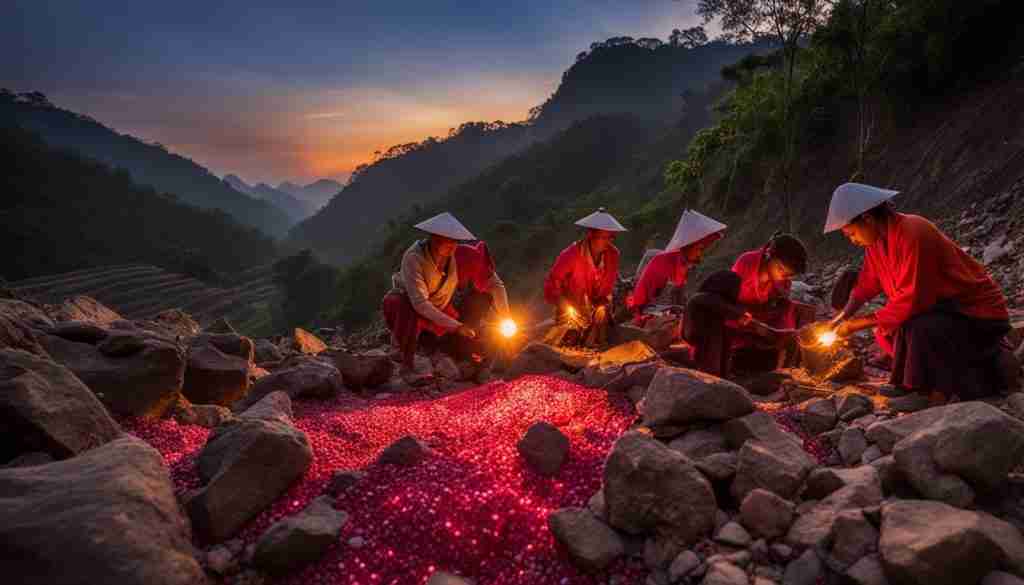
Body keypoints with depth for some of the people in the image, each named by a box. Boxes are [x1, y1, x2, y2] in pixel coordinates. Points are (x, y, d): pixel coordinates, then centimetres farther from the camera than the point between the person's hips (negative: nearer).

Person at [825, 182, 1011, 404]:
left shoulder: (912, 234, -28)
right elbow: (867, 283, 8)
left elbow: (912, 301, -29)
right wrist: (844, 316, -5)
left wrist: (858, 324, -22)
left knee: (921, 329, -34)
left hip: (979, 312, -10)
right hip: (940, 307, 10)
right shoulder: (878, 238, -1)